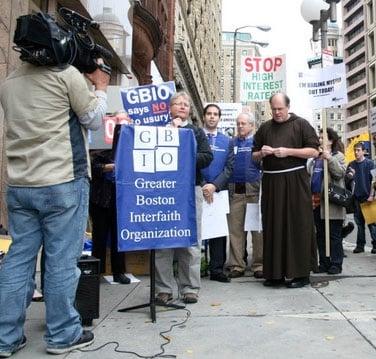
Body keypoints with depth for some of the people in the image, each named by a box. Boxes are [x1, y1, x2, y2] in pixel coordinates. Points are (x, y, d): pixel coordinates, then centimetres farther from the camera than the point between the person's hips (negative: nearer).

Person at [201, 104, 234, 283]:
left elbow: (229, 168, 3)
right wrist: (202, 187, -12)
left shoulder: (227, 141, 11)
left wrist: (214, 185, -11)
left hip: (218, 191, 3)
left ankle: (217, 269, 14)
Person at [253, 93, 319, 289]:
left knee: (297, 225, -2)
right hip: (271, 182, 4)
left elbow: (314, 151, -2)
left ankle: (300, 273, 7)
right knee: (273, 226, 5)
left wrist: (288, 151, -14)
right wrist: (262, 153, -5)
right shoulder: (264, 128, 15)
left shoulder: (301, 124, 5)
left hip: (294, 181, -3)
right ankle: (275, 272, 13)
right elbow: (254, 156, 18)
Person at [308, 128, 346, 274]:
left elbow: (340, 173, -16)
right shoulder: (315, 159, 18)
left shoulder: (338, 156, 0)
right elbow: (309, 177, 19)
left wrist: (329, 159, -24)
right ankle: (324, 263, 20)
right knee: (320, 235, 11)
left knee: (334, 235, 1)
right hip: (316, 203, 6)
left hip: (331, 203, -6)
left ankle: (336, 264, 9)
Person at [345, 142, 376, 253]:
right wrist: (349, 176, -11)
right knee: (359, 222, 9)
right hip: (356, 197, 4)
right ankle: (360, 245, 15)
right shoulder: (351, 164, 8)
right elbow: (347, 181, 11)